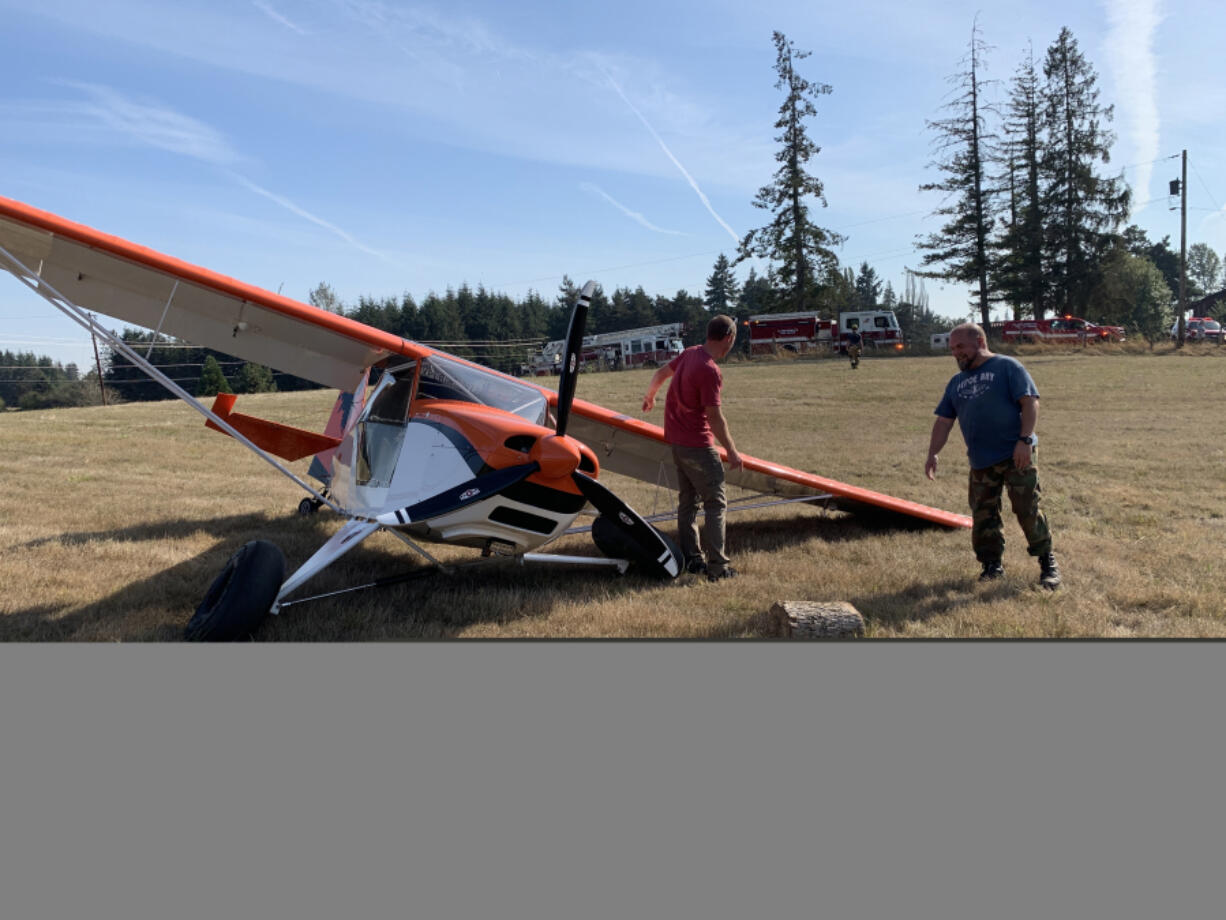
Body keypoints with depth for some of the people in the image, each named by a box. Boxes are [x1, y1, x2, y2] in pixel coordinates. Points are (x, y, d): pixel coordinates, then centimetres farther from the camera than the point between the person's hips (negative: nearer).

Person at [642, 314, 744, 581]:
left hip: (677, 440, 9)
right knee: (715, 504, -4)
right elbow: (715, 418, -20)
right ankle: (718, 567, -3)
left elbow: (660, 373, 20)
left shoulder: (690, 353, 4)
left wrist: (650, 397, 39)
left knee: (688, 501, 14)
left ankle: (692, 560, 20)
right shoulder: (709, 371, -22)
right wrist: (732, 452, -10)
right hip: (697, 445, -9)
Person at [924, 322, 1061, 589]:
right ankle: (992, 565, 18)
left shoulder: (1007, 366, 0)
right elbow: (943, 421, 16)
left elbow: (1030, 402, -9)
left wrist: (1024, 440, -19)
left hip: (1016, 456, -5)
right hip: (980, 462, 6)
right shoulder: (957, 382, 17)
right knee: (983, 517, 6)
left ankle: (1048, 563, 12)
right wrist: (932, 455, 6)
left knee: (1028, 510, -3)